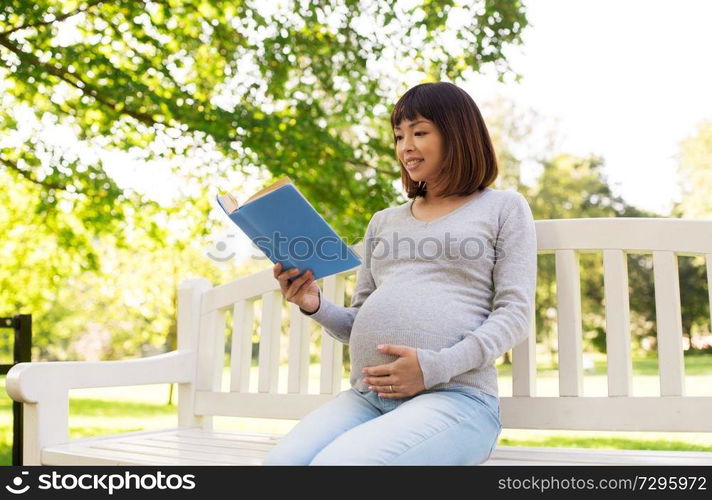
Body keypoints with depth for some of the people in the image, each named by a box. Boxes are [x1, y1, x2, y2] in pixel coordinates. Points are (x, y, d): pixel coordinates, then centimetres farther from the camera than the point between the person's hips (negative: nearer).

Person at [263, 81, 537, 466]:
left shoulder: (503, 208, 12)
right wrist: (315, 306, 1)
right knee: (281, 461, -25)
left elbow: (515, 313, 1)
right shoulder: (383, 222, 26)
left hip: (453, 396, -4)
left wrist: (437, 366, -14)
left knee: (335, 462, -31)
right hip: (365, 397, 5)